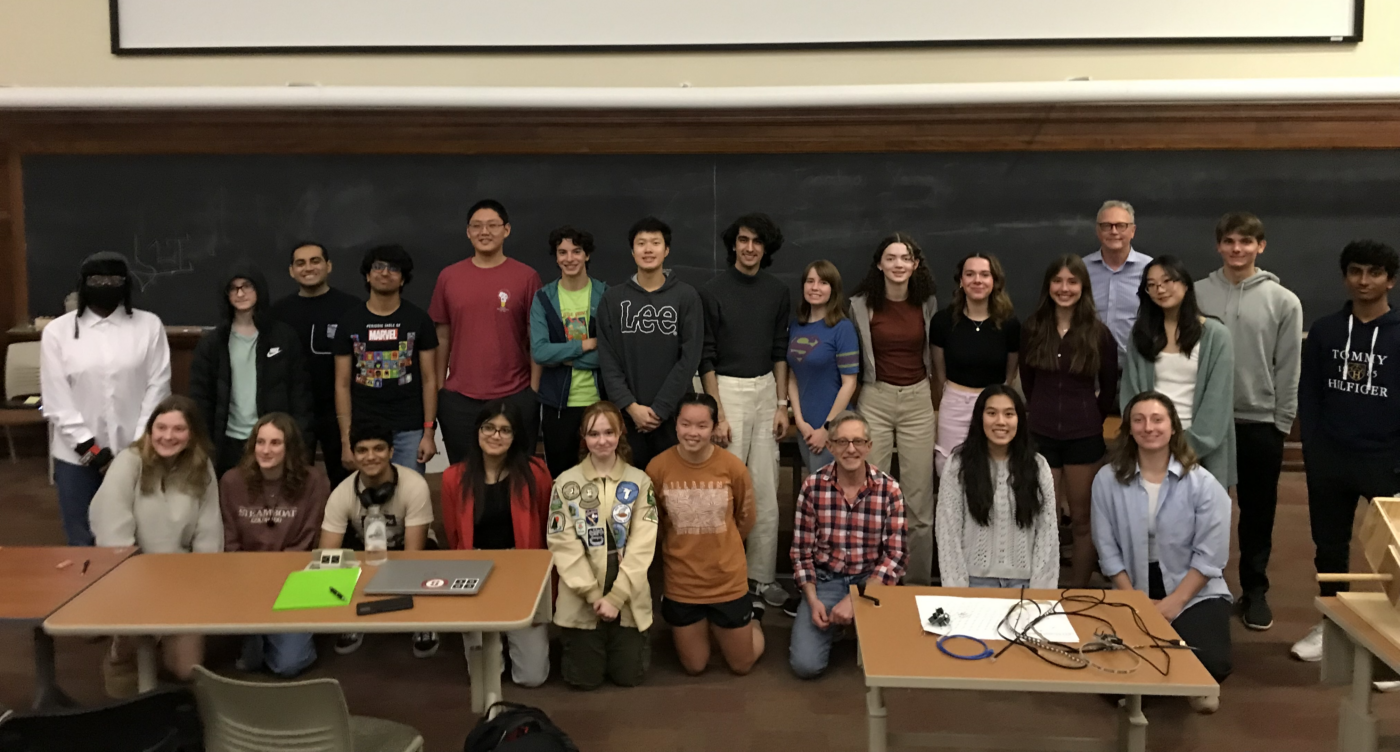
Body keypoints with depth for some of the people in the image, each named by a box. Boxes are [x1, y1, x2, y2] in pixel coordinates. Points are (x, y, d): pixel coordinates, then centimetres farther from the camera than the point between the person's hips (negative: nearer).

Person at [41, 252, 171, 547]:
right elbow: (55, 400, -1)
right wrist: (89, 448, -7)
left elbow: (157, 388, 0)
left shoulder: (149, 326, 0)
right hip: (77, 454, 1)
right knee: (82, 541, 7)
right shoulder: (57, 331, 1)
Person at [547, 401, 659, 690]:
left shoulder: (640, 482, 0)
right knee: (585, 677, -1)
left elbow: (643, 544, -7)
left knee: (628, 675, 1)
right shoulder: (566, 483, -2)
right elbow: (563, 544, -7)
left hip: (628, 598, 1)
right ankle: (577, 643, 32)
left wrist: (616, 597, -15)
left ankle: (627, 642, 33)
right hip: (581, 599, -1)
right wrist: (593, 594, -14)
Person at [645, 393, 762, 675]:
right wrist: (684, 551, 7)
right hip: (681, 584, 0)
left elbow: (745, 521, 2)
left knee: (742, 665, 15)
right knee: (694, 667, 15)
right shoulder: (657, 468, -16)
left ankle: (752, 617, 43)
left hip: (728, 581, 0)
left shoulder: (733, 467, -16)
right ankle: (704, 625, 44)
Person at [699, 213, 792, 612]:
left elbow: (780, 351, 13)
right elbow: (706, 357, -6)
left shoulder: (777, 291, 7)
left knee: (766, 490, 7)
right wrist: (717, 415, -10)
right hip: (727, 389, -4)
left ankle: (761, 576, 17)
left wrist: (782, 404, 7)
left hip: (766, 390, 4)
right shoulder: (713, 291, -6)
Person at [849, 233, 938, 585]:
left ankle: (918, 580, 14)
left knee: (919, 496, 3)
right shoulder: (861, 306, -2)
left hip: (918, 400, 1)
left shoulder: (928, 304, 3)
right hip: (875, 400, -1)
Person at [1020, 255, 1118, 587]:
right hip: (1040, 434, 1)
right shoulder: (1032, 329, 1)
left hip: (1085, 437, -1)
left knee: (1083, 519, 8)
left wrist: (1090, 419, 12)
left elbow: (1109, 388, 7)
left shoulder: (1098, 333, -4)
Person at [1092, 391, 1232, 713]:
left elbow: (1209, 556, -9)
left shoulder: (1203, 484, -8)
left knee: (1209, 664, -23)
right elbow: (1108, 549, -4)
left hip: (1196, 593, -1)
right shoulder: (1108, 479, -6)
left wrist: (1173, 603, -16)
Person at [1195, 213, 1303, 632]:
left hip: (1260, 422, 0)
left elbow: (1289, 369, -1)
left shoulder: (1283, 302, -2)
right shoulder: (1197, 295, 0)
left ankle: (1255, 591, 21)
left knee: (1258, 512, 8)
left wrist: (1282, 422, -3)